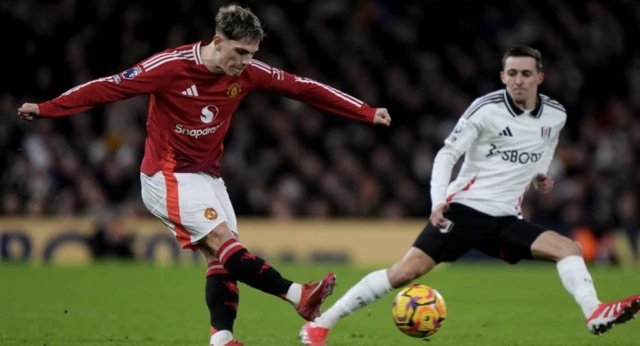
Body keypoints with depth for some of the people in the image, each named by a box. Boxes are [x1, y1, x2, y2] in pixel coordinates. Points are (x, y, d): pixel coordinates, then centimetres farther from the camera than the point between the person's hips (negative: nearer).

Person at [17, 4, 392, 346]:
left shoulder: (248, 73, -6)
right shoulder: (171, 66, -21)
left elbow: (303, 88, -2)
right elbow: (111, 87, -16)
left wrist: (367, 112, -3)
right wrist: (46, 108, -14)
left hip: (207, 175, 7)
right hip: (169, 176, -7)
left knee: (223, 257, -6)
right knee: (222, 240, -21)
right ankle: (300, 296, -28)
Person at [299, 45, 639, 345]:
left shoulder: (555, 115, 5)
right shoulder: (486, 108, -10)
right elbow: (447, 154, -11)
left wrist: (539, 178, 7)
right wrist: (438, 202, -25)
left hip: (506, 218, 5)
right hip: (464, 208, -5)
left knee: (568, 248, -14)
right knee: (405, 272, -16)